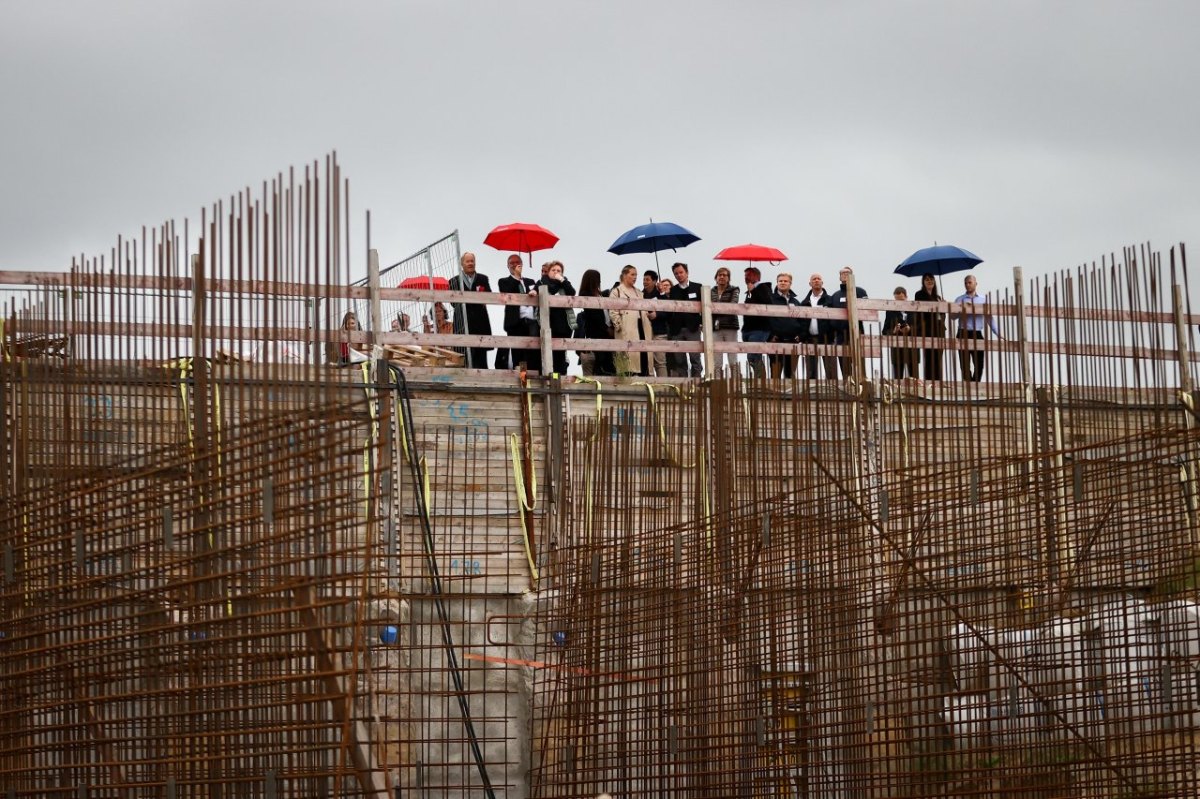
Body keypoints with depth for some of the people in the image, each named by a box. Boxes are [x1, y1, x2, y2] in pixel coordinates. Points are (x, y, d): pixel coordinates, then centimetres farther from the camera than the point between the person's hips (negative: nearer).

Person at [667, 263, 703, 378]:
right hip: (677, 329, 2)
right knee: (680, 360, 2)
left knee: (695, 358, -5)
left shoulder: (697, 288, 7)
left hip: (692, 328, -2)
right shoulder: (672, 291, 10)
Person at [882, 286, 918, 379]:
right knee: (898, 378, -2)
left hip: (912, 350, 0)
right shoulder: (891, 312, 6)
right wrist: (893, 331, -17)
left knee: (914, 377, 1)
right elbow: (885, 332, 4)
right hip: (897, 350, 0)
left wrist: (910, 329, -15)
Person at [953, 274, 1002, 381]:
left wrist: (997, 333, 2)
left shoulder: (983, 299, 11)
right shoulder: (959, 300, 8)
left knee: (979, 364, -1)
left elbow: (989, 318, 10)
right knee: (965, 365, -3)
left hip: (977, 334, 1)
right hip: (963, 334, -1)